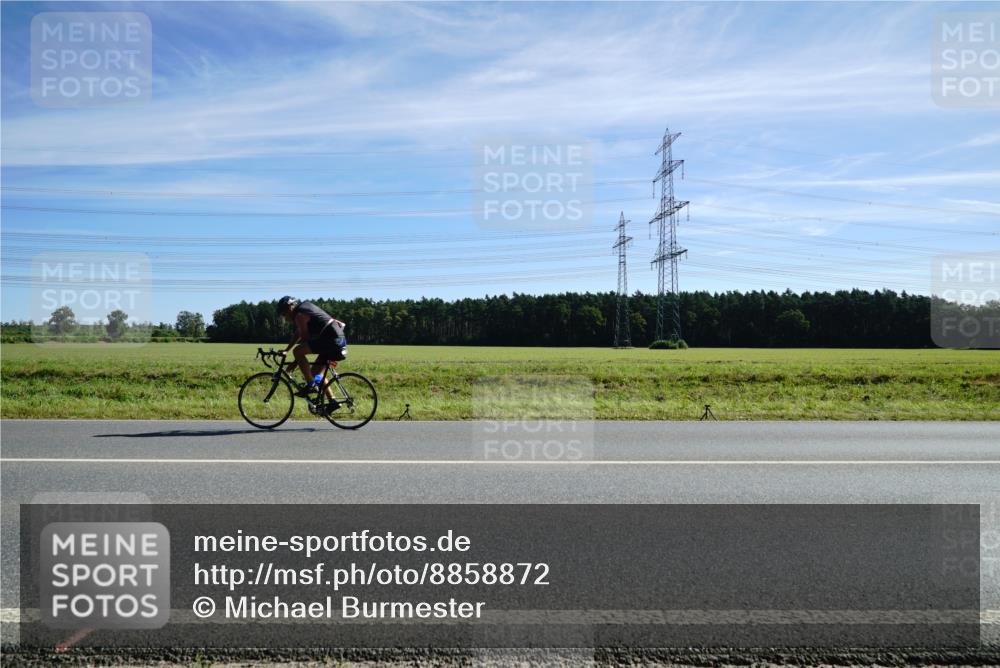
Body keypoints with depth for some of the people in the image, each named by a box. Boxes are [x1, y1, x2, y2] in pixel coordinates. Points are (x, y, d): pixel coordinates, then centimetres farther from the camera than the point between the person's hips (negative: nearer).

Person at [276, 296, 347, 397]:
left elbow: (305, 338, -7)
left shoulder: (299, 316, -8)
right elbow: (298, 333, 28)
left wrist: (295, 362, 3)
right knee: (315, 372, 17)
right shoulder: (305, 306, 20)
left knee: (297, 351, -14)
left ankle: (311, 385, -11)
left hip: (331, 340, -10)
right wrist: (286, 350, 30)